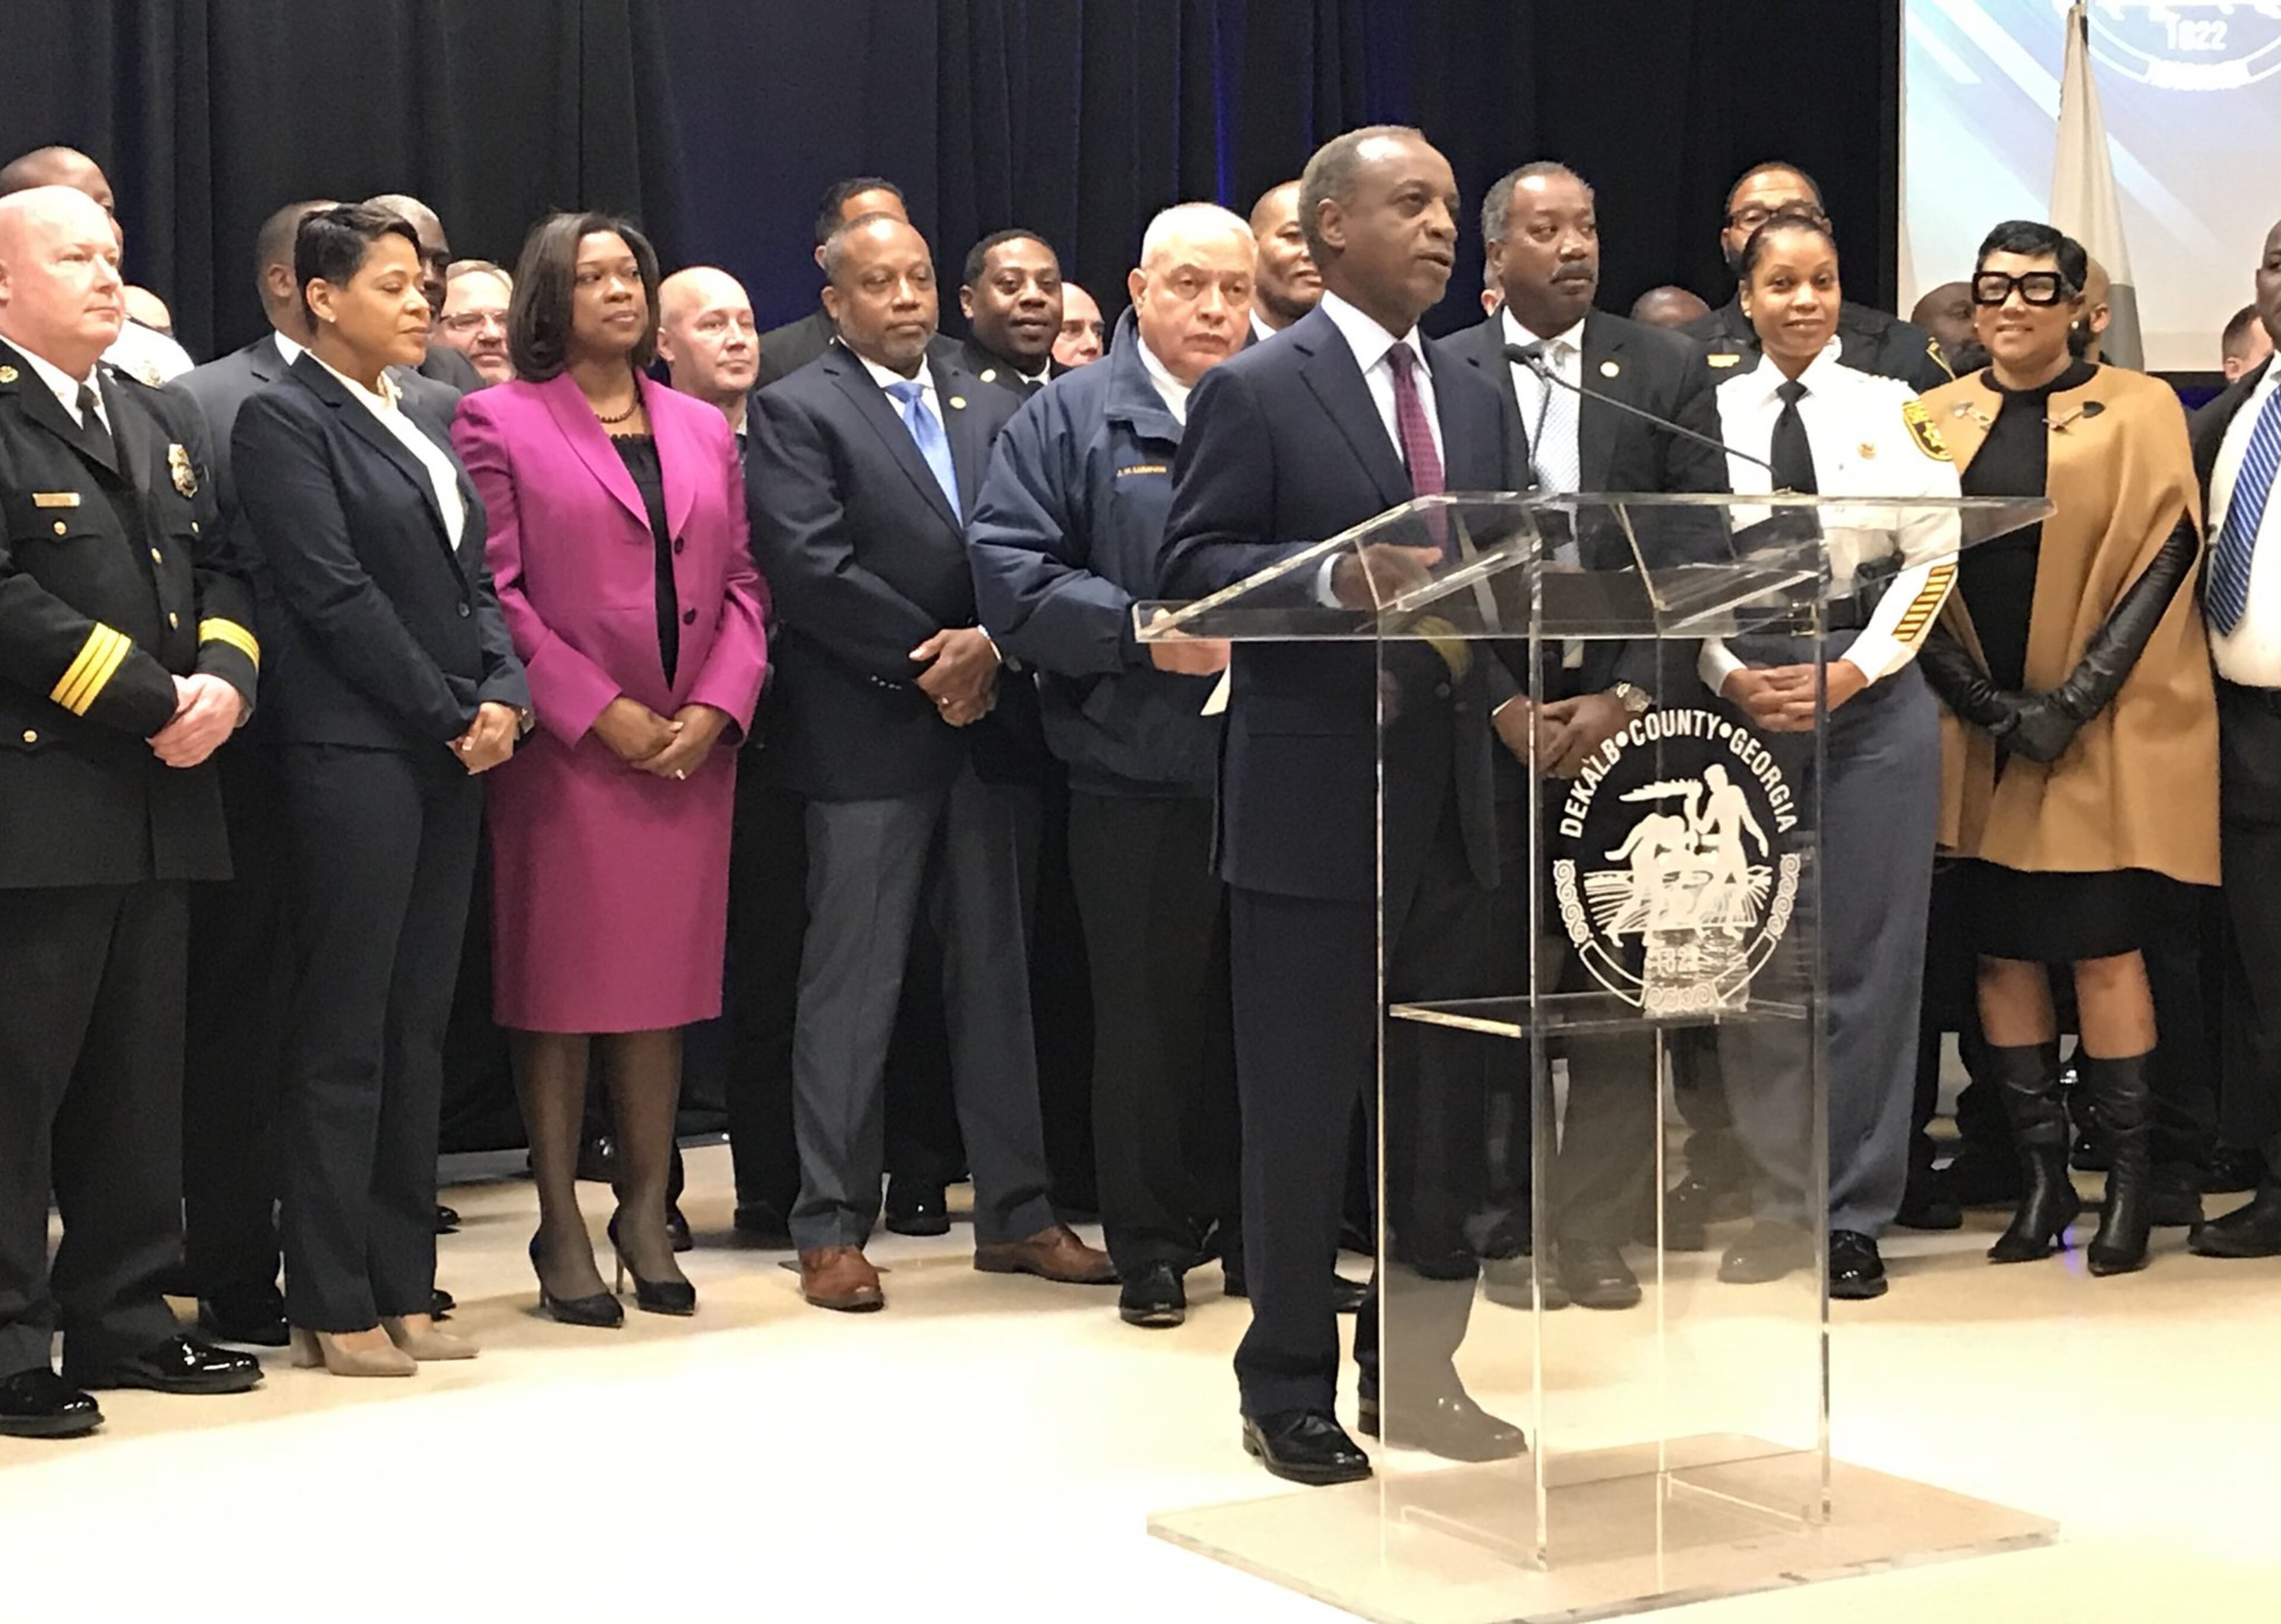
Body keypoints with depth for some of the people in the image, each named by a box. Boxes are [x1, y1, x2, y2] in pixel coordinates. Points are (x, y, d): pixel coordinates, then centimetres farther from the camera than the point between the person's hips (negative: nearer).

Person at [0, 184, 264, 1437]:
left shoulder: (164, 424, 20)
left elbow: (222, 573, 17)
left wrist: (221, 682, -4)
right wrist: (154, 703, -16)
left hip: (161, 807, 8)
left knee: (139, 1084, 13)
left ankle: (121, 1317, 22)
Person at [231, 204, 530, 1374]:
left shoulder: (426, 423, 18)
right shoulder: (285, 421, -6)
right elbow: (334, 593, -13)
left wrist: (503, 694, -1)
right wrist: (449, 716, -11)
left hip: (452, 752, 8)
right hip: (353, 751, -8)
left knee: (418, 1028, 9)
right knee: (342, 1034, -2)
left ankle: (403, 1288, 15)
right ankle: (331, 1306, 5)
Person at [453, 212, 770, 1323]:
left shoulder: (703, 430, 16)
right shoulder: (499, 422, 1)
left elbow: (742, 586, 12)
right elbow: (493, 591, -7)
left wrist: (717, 706, -4)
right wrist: (598, 711, -13)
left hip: (690, 752, 4)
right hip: (565, 751, -4)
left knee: (665, 981, 6)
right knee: (558, 983, 0)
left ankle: (646, 1211, 14)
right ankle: (560, 1228, 7)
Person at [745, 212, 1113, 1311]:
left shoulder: (988, 409, 15)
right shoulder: (797, 413, -2)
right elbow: (812, 568, -13)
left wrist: (989, 646, -11)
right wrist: (929, 665, -13)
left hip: (982, 722, 6)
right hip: (866, 738, -5)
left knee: (996, 975, 10)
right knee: (851, 986, -1)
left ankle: (1014, 1215, 17)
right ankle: (832, 1230, 7)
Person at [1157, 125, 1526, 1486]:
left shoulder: (1480, 401, 15)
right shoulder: (1255, 392, -5)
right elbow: (1192, 573, -10)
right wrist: (1339, 577, -24)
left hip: (1454, 798, 6)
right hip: (1316, 802, -6)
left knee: (1446, 1103, 11)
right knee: (1301, 1108, 2)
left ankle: (1419, 1371, 23)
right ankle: (1291, 1390, 13)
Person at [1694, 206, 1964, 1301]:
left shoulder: (1897, 410, 4)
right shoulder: (1709, 412, 5)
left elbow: (1932, 560, 0)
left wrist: (1847, 674, -9)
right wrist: (1734, 678, -9)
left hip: (1873, 694, -1)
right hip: (1746, 692, 1)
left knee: (1870, 954, 0)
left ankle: (1857, 1213, 9)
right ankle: (1779, 1202, 13)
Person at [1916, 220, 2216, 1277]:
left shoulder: (2137, 410, 2)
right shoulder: (1936, 421, 9)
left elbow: (2164, 555, -6)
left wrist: (2073, 702, -14)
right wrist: (1987, 704, -7)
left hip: (2104, 737, -3)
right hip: (1979, 734, 3)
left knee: (2102, 946, -6)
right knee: (2002, 951, 3)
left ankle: (2129, 1183, 4)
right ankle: (2041, 1177, 11)